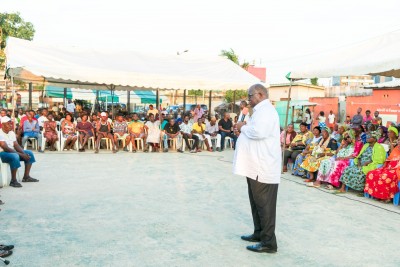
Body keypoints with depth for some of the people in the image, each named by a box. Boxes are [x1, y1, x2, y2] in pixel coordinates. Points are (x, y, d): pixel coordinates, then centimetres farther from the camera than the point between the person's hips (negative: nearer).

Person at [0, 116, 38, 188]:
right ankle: (13, 181, -29)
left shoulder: (12, 133, 9)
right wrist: (21, 154, -27)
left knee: (29, 153, 3)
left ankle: (26, 177, 5)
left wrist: (24, 153, -15)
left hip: (12, 151, 9)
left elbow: (16, 145, 4)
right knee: (15, 156, -37)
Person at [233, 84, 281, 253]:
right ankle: (259, 234, 31)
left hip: (263, 168, -11)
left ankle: (269, 243, 3)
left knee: (264, 205, -4)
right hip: (257, 166, 11)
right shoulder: (261, 110, 20)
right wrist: (244, 129, 7)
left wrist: (243, 127, -14)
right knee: (257, 203, 19)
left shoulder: (265, 110, -14)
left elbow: (259, 132, -31)